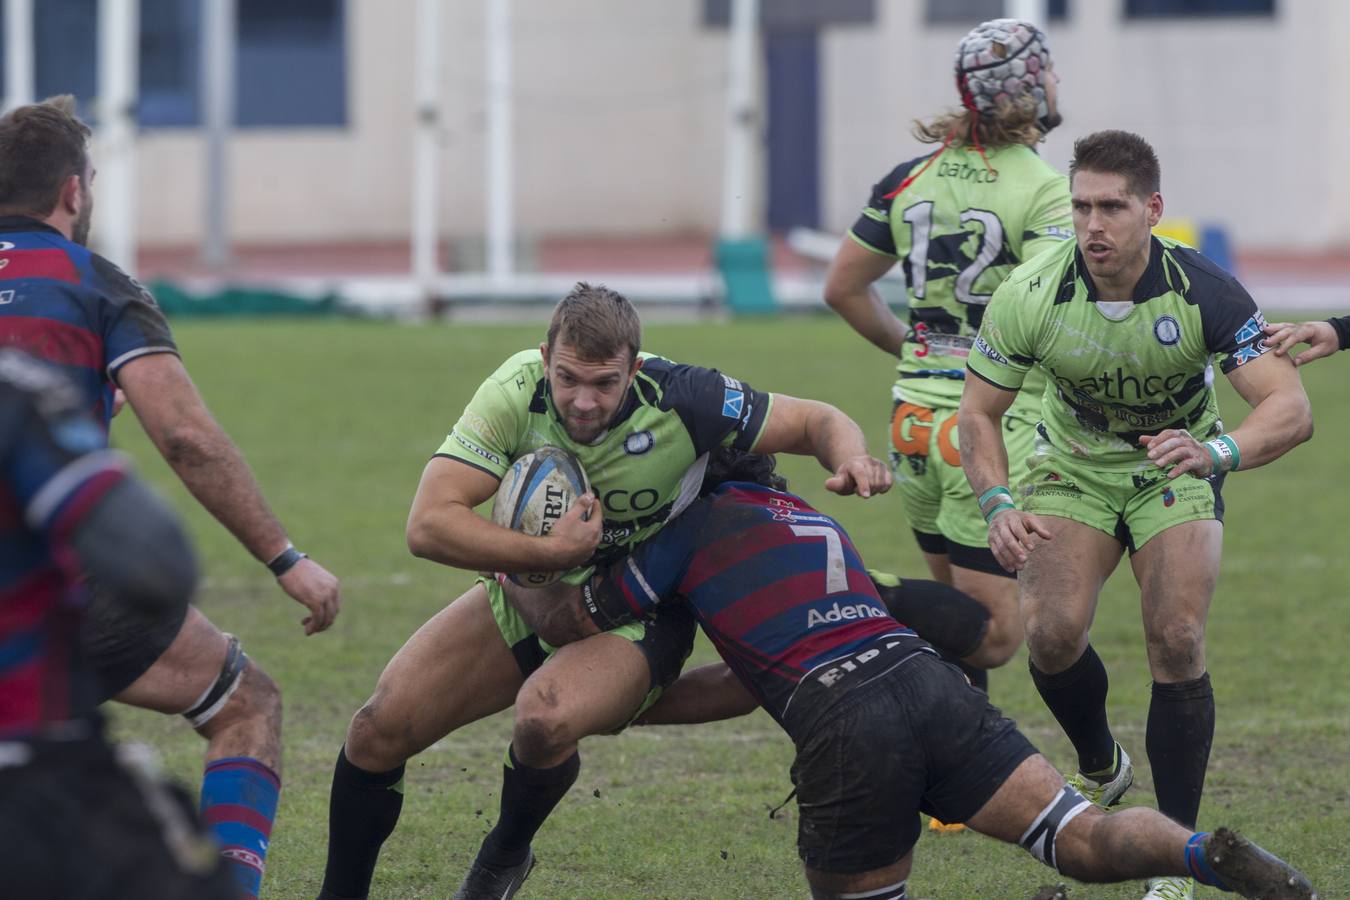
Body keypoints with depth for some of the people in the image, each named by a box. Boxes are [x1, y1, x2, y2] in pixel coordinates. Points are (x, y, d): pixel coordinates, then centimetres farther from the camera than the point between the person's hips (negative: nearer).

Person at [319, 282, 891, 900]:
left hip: (635, 618, -3)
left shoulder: (682, 400, -27)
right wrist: (551, 552, -37)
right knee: (378, 730, -9)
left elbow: (817, 421, -14)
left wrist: (851, 461, -37)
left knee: (545, 719, -34)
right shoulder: (516, 392, -24)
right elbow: (428, 525, -28)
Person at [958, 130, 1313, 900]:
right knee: (1053, 631, -20)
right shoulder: (1031, 296, -23)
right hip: (1074, 470, 1)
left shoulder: (1204, 292, -27)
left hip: (1176, 472, -1)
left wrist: (1218, 451, -52)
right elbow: (979, 411, -9)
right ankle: (1100, 770, 14)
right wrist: (998, 504, -26)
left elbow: (1293, 409, -32)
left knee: (1178, 643, -19)